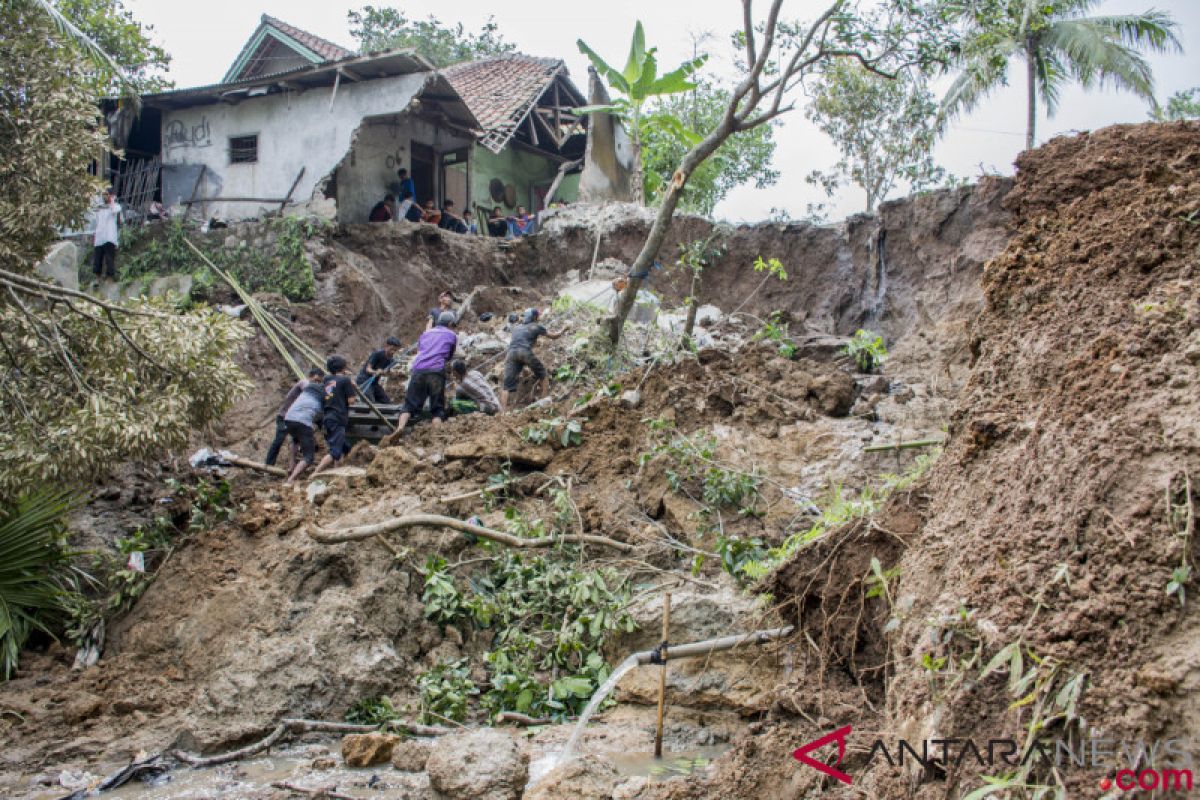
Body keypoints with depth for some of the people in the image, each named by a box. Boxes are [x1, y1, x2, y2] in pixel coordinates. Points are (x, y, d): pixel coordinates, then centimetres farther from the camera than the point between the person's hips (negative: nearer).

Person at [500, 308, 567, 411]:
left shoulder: (516, 328, 31)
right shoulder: (536, 326, 19)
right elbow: (554, 336, 28)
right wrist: (562, 330, 47)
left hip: (511, 352, 3)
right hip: (525, 351, -3)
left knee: (508, 385, -3)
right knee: (541, 373, 21)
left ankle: (503, 411, -16)